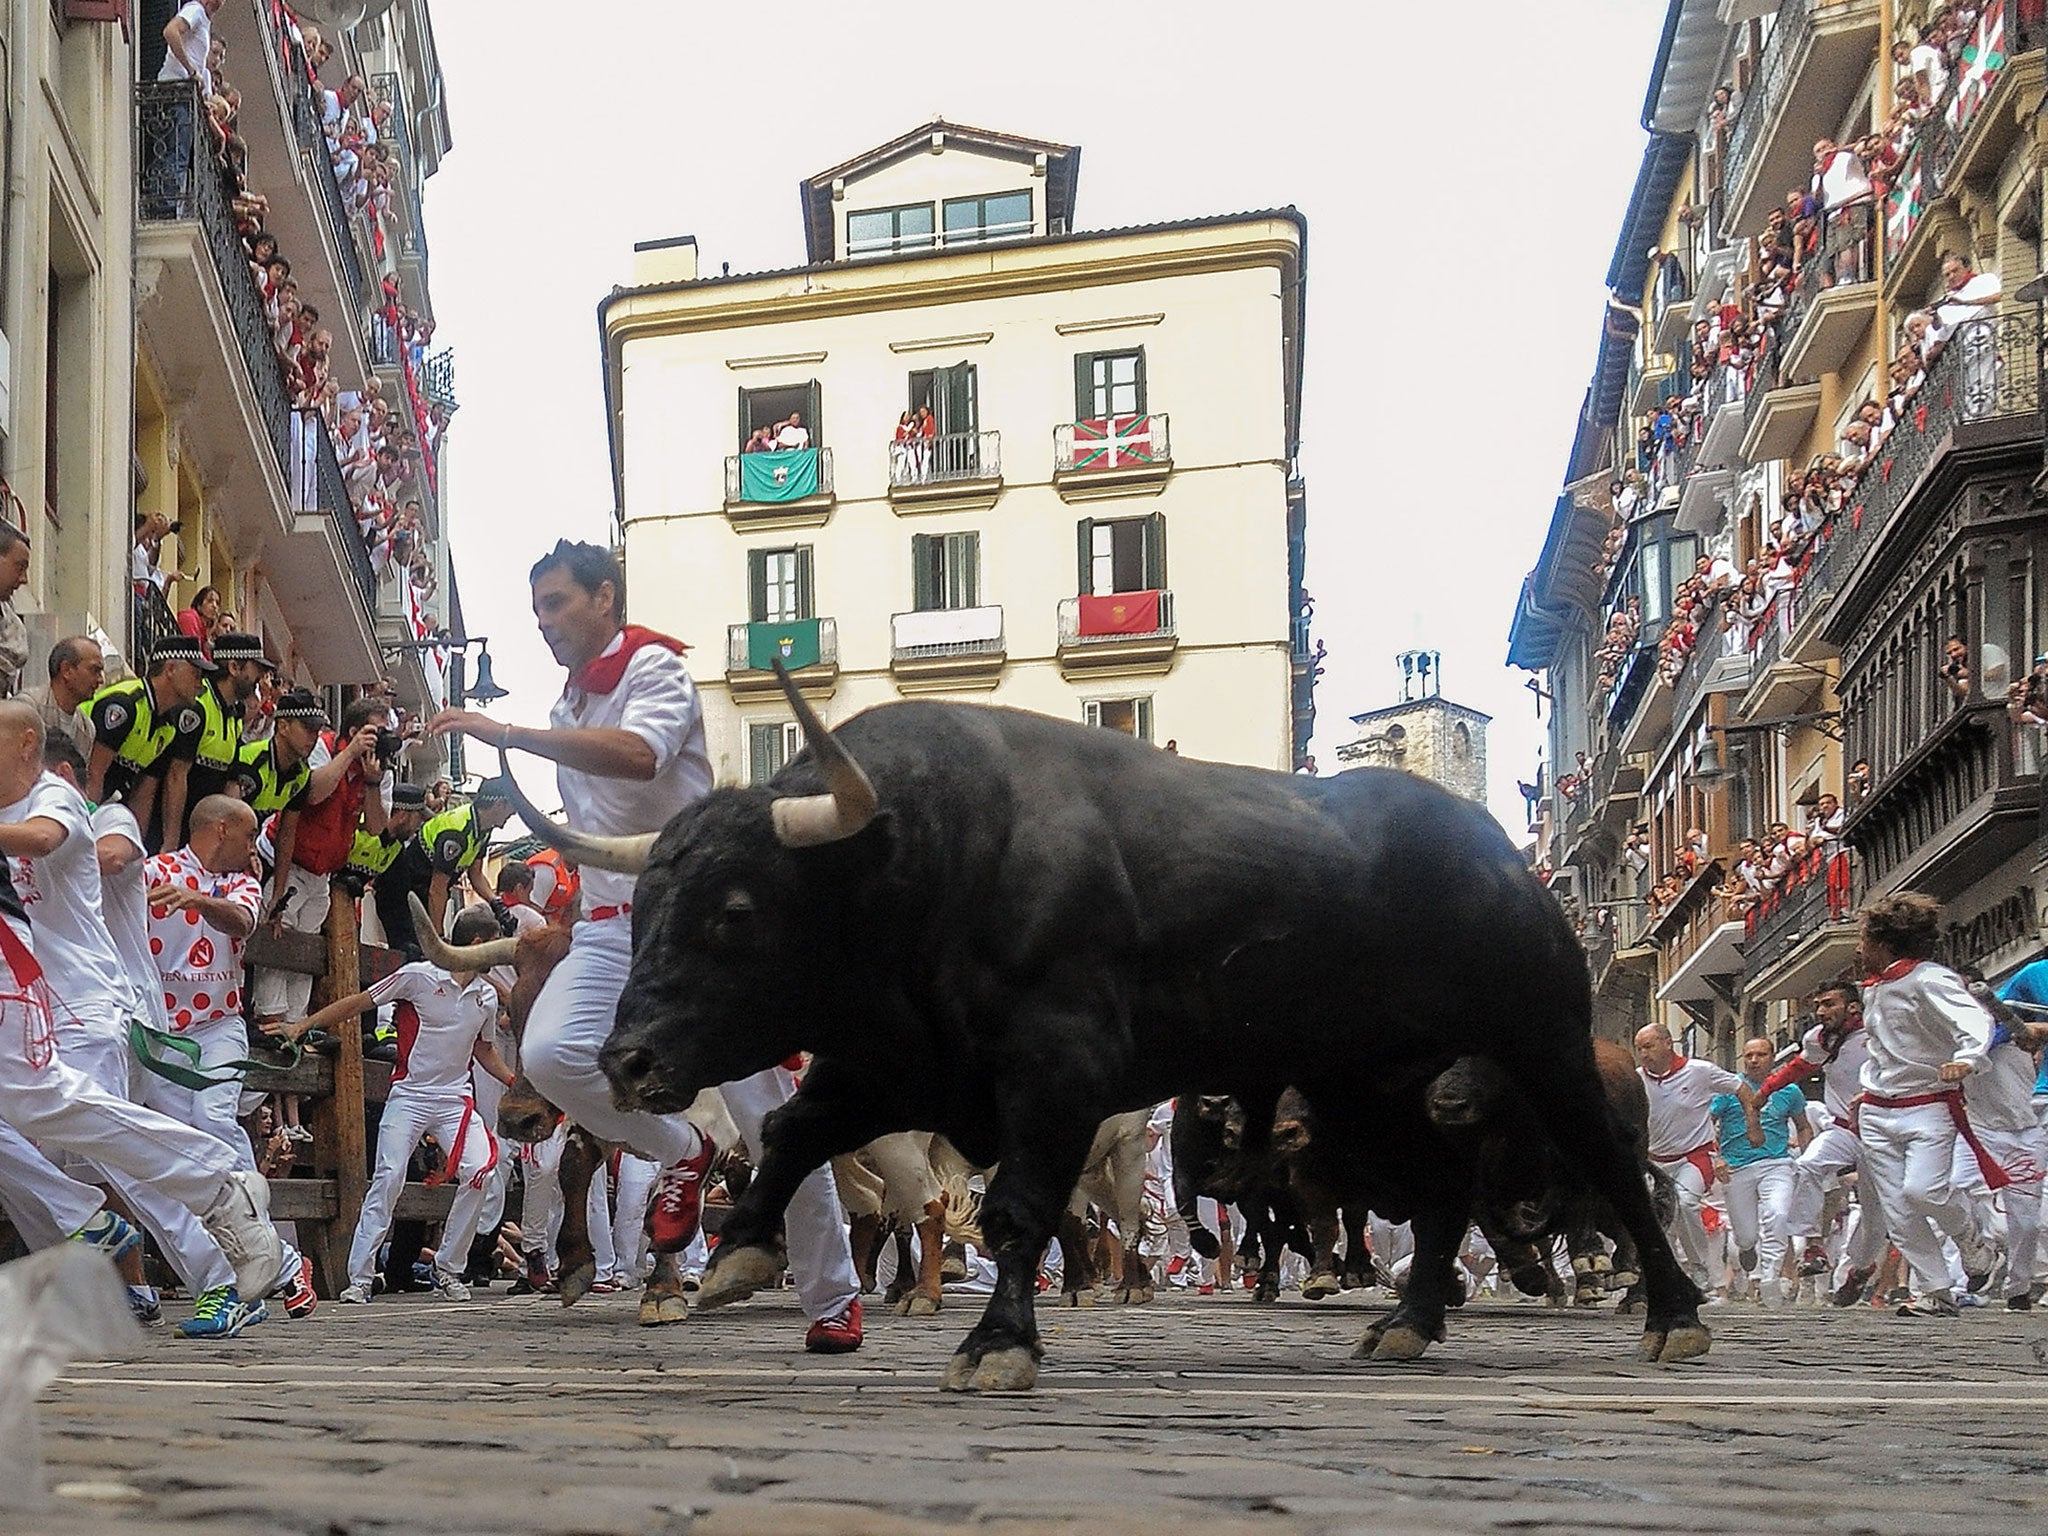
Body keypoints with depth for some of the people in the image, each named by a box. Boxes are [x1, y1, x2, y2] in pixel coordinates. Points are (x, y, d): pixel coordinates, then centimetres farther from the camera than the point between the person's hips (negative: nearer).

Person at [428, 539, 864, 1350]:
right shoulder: (565, 712, 17)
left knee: (770, 1114, -4)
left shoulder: (654, 668, -7)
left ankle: (833, 1299, 10)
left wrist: (507, 733, -32)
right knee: (549, 1053, -22)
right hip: (612, 928, 6)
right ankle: (681, 1153, 5)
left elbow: (639, 756, -30)